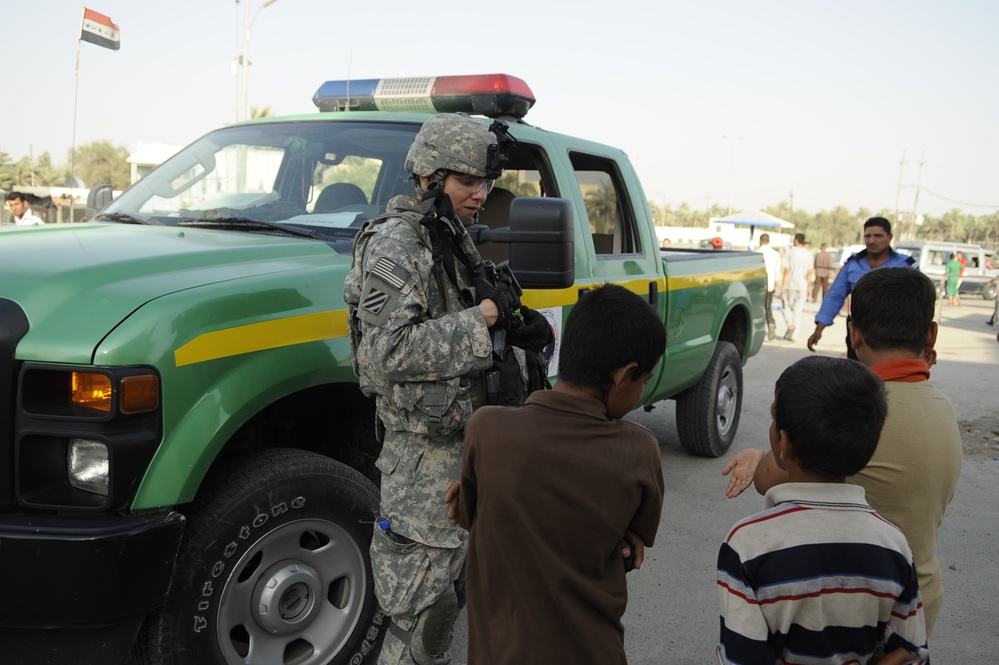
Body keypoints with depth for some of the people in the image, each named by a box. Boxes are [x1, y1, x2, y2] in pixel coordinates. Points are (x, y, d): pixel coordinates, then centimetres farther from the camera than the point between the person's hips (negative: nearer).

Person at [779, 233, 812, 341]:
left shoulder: (790, 253, -6)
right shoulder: (808, 254, 5)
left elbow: (787, 271, -8)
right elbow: (809, 272, 6)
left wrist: (782, 287, -5)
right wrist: (808, 288, 14)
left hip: (790, 285, -3)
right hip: (802, 285, 3)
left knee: (787, 306, 13)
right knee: (798, 310, 6)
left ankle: (790, 324, -12)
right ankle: (794, 335, 5)